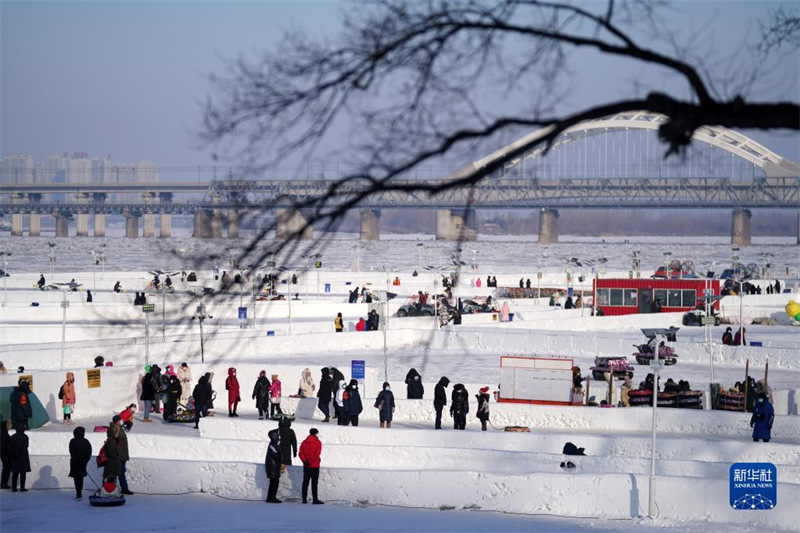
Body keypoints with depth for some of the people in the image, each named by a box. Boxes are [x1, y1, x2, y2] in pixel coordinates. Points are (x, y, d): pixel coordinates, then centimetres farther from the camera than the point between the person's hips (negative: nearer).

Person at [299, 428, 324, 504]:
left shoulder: (304, 442, 7)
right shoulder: (318, 443, -7)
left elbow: (301, 453, -2)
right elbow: (317, 454, -16)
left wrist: (305, 461, -8)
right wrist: (310, 461, -8)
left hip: (306, 466, 5)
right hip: (314, 466, -5)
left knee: (305, 482, 11)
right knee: (314, 482, -4)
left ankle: (304, 499, 11)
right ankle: (315, 499, -7)